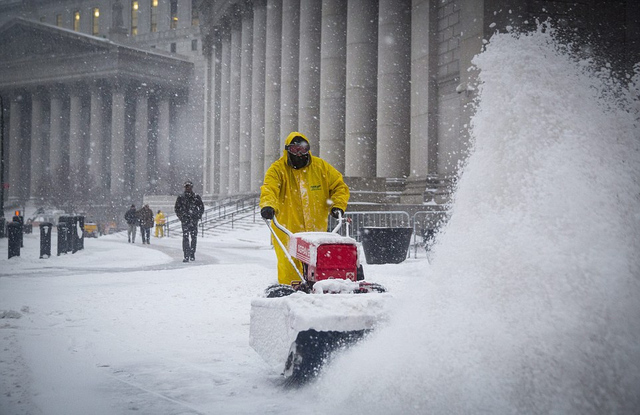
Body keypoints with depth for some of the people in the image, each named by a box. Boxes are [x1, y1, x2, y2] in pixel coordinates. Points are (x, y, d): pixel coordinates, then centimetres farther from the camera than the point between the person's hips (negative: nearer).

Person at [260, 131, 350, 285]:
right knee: (289, 268, -7)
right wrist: (268, 205, -39)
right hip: (287, 230, -2)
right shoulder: (278, 169, -1)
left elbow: (340, 186, 15)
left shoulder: (321, 167, 8)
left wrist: (338, 206, -1)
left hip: (316, 229, 2)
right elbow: (269, 188, -18)